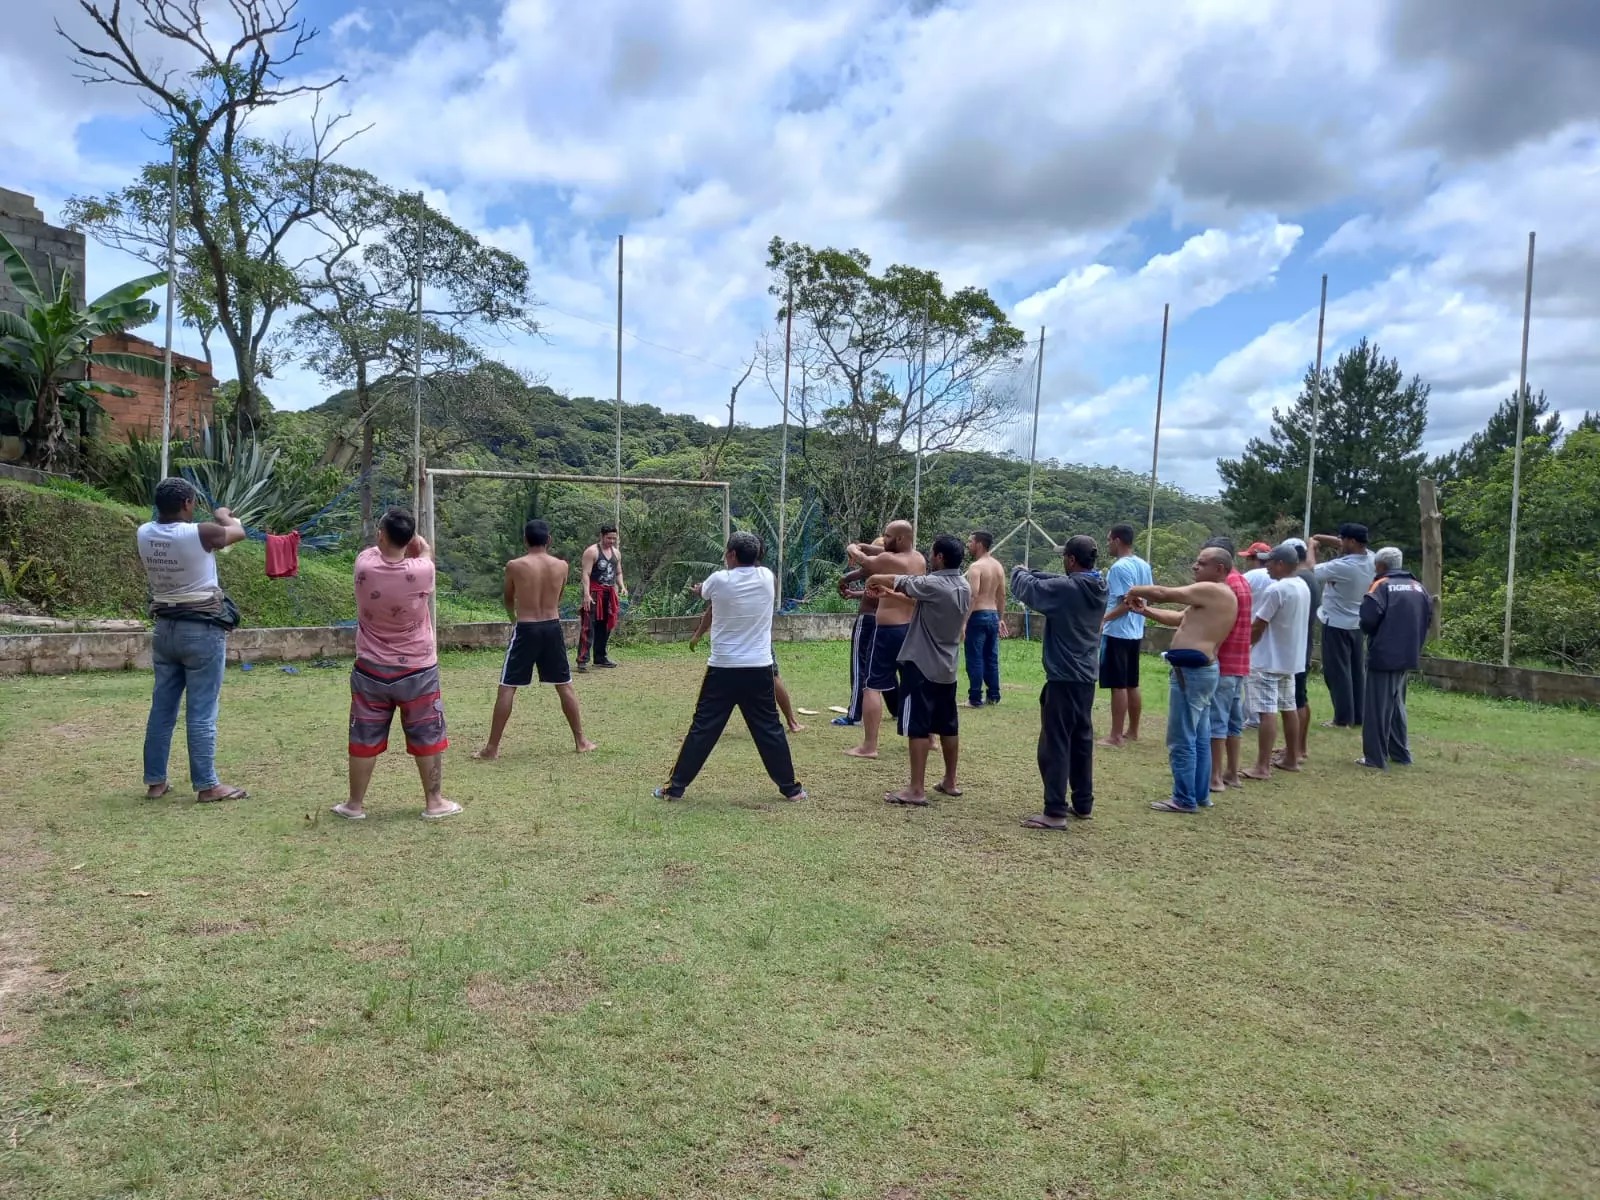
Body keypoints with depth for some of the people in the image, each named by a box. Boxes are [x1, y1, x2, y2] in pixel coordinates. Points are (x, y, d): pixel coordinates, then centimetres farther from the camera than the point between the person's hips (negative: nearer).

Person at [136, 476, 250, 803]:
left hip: (165, 628, 6)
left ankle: (155, 781, 21)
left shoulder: (144, 534, 0)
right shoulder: (200, 533, -16)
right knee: (201, 713, -2)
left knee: (162, 708, 13)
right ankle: (207, 785, 4)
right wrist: (223, 516, 24)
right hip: (202, 632, -6)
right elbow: (238, 532, 3)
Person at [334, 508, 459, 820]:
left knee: (364, 738, 12)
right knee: (428, 738, 11)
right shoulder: (422, 571, -18)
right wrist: (409, 533, 19)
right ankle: (434, 802, 18)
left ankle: (355, 804, 23)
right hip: (417, 671, -1)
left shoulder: (364, 565, -14)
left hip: (372, 671, 2)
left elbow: (377, 550, 11)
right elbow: (424, 550, 7)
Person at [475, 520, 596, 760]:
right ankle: (581, 741, 19)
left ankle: (492, 748, 6)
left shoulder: (514, 566, -6)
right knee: (565, 686, 14)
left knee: (506, 688, 4)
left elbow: (508, 599, 12)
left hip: (526, 630, -3)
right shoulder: (562, 566, 1)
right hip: (552, 628, 3)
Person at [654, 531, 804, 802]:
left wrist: (699, 588, 41)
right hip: (759, 669, 2)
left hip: (723, 669, -2)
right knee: (770, 730, 11)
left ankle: (675, 787, 12)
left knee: (702, 729, 5)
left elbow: (702, 592, 18)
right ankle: (790, 788, 17)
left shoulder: (719, 580, -7)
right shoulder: (767, 577, 0)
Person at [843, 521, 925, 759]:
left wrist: (853, 548, 22)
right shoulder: (919, 560, 7)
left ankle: (869, 746, -7)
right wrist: (863, 546, 19)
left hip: (889, 630, -7)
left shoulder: (888, 560, -15)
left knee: (873, 686, -3)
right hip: (914, 630, 7)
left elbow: (861, 559, 2)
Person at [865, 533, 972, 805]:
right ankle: (950, 782, 25)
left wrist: (873, 580, 13)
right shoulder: (964, 587, 5)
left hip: (922, 665, -8)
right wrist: (893, 594, 20)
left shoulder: (933, 585, -19)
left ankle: (916, 790, -3)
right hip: (947, 667, 8)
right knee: (948, 726, 15)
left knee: (918, 728, -5)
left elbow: (878, 578, -9)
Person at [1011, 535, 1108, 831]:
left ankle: (1055, 812, -4)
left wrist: (1019, 572, 12)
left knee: (1055, 744, -4)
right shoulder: (1098, 588, 5)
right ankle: (1083, 804, 26)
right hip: (1086, 677, 9)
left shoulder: (1066, 589, -19)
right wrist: (1032, 573, 16)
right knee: (1082, 740, 17)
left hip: (1063, 678, -9)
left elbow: (1027, 588, -8)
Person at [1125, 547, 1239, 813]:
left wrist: (1136, 590, 1)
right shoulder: (1216, 596, 18)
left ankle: (1185, 799, 2)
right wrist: (1146, 611, 14)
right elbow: (1182, 619, 21)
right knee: (1199, 738, 16)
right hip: (1202, 670, 11)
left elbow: (1163, 594, -17)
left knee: (1182, 740, -4)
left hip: (1191, 671, -11)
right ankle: (1201, 795, 24)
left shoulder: (1211, 591, -14)